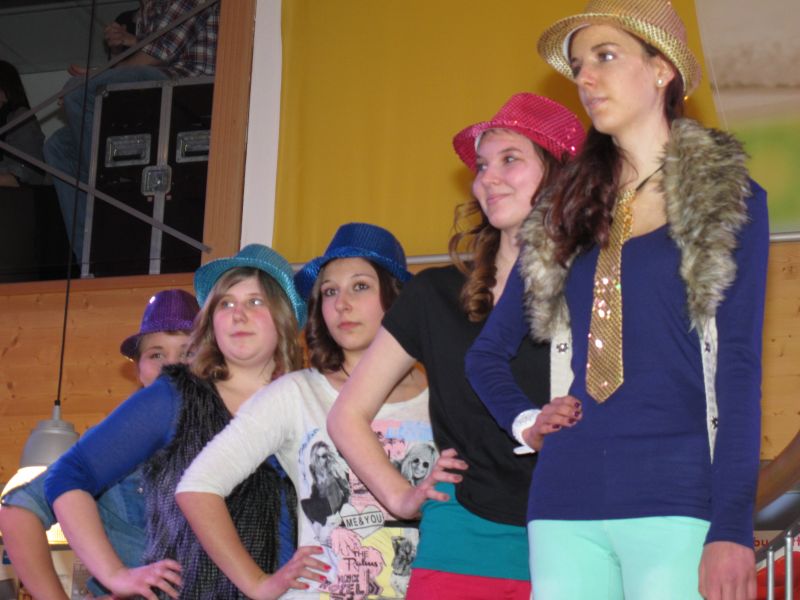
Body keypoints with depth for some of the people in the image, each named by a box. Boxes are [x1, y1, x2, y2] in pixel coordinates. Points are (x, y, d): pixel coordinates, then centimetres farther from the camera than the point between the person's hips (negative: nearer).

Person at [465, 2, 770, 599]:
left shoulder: (728, 200, 5)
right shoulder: (566, 214, 16)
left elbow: (738, 367, -4)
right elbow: (488, 353, 27)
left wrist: (732, 527, -12)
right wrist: (525, 422, 8)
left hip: (676, 500, -4)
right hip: (566, 503, 4)